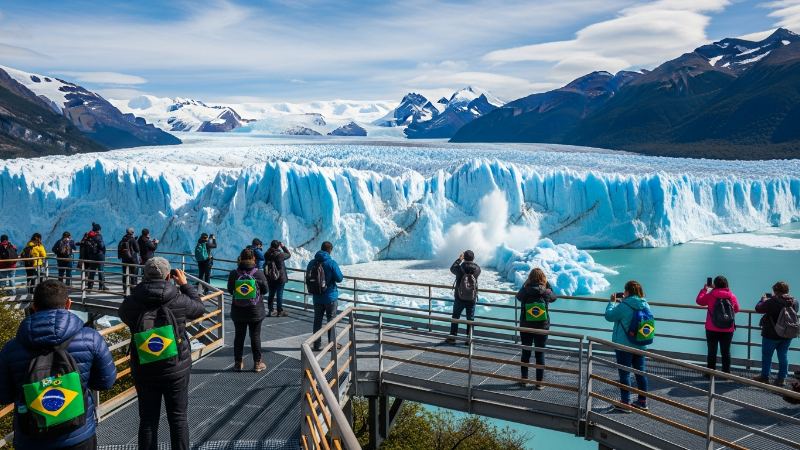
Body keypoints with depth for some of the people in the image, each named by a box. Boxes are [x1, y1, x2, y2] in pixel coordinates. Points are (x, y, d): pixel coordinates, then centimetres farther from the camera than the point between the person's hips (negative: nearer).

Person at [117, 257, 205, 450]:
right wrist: (185, 284, 14)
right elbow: (199, 308, 6)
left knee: (148, 421, 12)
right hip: (176, 369, -1)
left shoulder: (131, 302, -12)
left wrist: (144, 288, 12)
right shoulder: (179, 300, -15)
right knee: (178, 419, 11)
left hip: (144, 371, 1)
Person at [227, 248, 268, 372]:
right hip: (255, 311, -2)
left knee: (239, 336, 12)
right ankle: (257, 363, 13)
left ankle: (238, 363, 19)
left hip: (238, 311, 2)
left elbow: (230, 291, 3)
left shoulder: (234, 273, -7)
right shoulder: (258, 273, -12)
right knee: (255, 336, 7)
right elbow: (265, 290, -3)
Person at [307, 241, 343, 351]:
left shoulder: (312, 263, -2)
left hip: (317, 297, 4)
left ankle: (317, 343, 17)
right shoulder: (331, 263, -16)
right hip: (330, 297, -4)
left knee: (317, 320, 13)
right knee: (331, 320, 8)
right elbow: (339, 279, -14)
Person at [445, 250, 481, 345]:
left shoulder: (460, 267, -14)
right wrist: (471, 261, 21)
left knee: (455, 317, 9)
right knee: (470, 318, 9)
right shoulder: (477, 268, -7)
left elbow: (452, 268, 8)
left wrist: (459, 259, 17)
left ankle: (452, 337, 11)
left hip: (460, 297, -2)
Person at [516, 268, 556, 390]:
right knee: (540, 355, 8)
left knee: (525, 353, 14)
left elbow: (518, 297, 10)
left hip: (526, 327, 1)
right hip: (542, 328, -1)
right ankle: (539, 382, 13)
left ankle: (524, 379, 22)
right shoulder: (546, 292, -12)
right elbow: (554, 298, 9)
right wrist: (547, 285, 10)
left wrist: (525, 285, 9)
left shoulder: (525, 291, -12)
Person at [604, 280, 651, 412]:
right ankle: (642, 401, 24)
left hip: (624, 345, -6)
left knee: (625, 373, 2)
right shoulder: (645, 305, 0)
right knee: (640, 371, 14)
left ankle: (625, 403, 7)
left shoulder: (623, 306, -21)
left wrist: (612, 302, 3)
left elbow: (609, 316, -9)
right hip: (640, 345, 7)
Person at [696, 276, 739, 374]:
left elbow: (699, 301, 9)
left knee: (712, 352, 7)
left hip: (712, 329, -1)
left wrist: (704, 289, 20)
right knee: (726, 352, 8)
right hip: (727, 330, 1)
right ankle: (726, 373, 10)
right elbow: (736, 310, 11)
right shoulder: (732, 296, -4)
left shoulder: (710, 295, -9)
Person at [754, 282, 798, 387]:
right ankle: (782, 379, 15)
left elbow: (758, 309, -10)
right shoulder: (794, 302, -2)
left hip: (771, 334, -5)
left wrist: (763, 300, 10)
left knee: (767, 355, 9)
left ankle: (765, 377, 17)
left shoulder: (771, 301, -21)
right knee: (783, 356, 12)